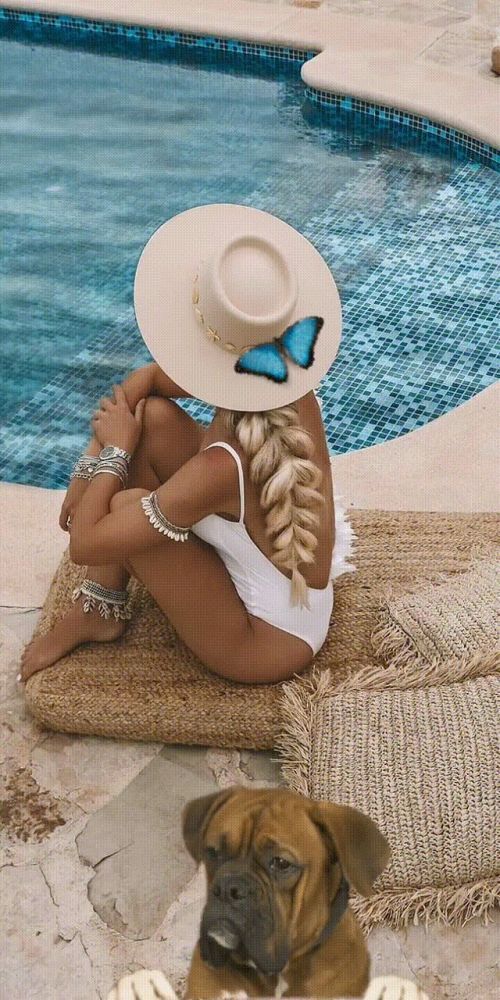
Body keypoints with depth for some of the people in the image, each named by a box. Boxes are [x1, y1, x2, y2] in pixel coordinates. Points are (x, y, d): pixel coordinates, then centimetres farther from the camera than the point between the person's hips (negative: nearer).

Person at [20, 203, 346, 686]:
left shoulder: (221, 468, -36)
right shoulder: (295, 389, -16)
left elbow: (84, 543, -27)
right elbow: (148, 378, -1)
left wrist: (114, 451, -14)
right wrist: (89, 467, -6)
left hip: (266, 642, -7)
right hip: (291, 580, 7)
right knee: (150, 417, -5)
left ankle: (101, 615, 15)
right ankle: (98, 608, 9)